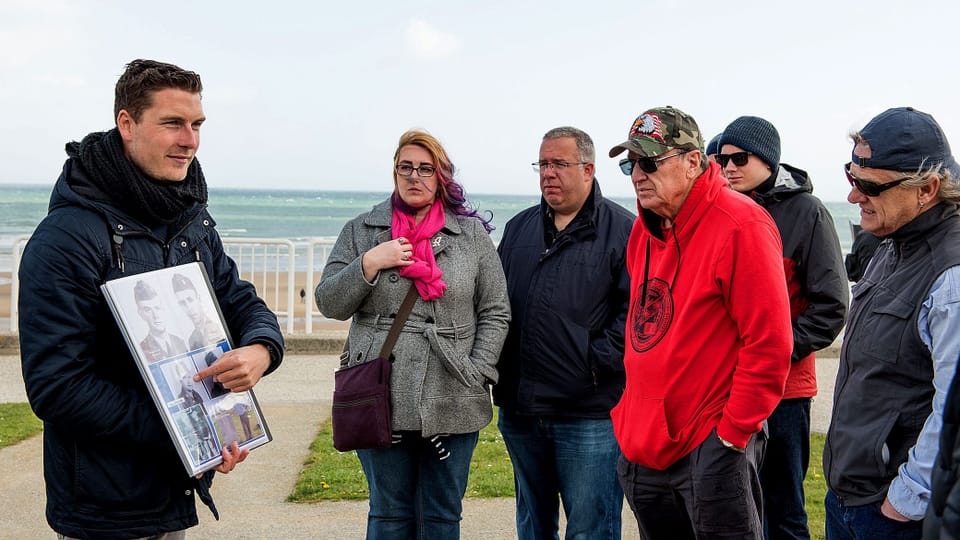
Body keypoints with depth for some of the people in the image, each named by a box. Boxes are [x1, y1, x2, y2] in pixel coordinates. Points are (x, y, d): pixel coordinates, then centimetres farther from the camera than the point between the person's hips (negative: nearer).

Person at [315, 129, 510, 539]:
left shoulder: (473, 235, 6)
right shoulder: (361, 231, 8)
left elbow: (495, 313, 5)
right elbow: (329, 304, 3)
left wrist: (477, 376, -4)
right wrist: (368, 264, -12)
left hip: (453, 405, 0)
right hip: (382, 401, 0)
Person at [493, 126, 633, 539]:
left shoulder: (622, 230, -5)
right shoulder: (519, 229, 14)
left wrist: (600, 361, -15)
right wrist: (498, 366, 6)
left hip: (589, 414, -6)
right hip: (520, 410, 6)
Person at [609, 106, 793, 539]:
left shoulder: (740, 226, -15)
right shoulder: (645, 228, 8)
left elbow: (769, 344, -17)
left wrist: (734, 431, -15)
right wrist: (632, 410, 16)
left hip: (711, 448, -8)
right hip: (642, 446, 8)